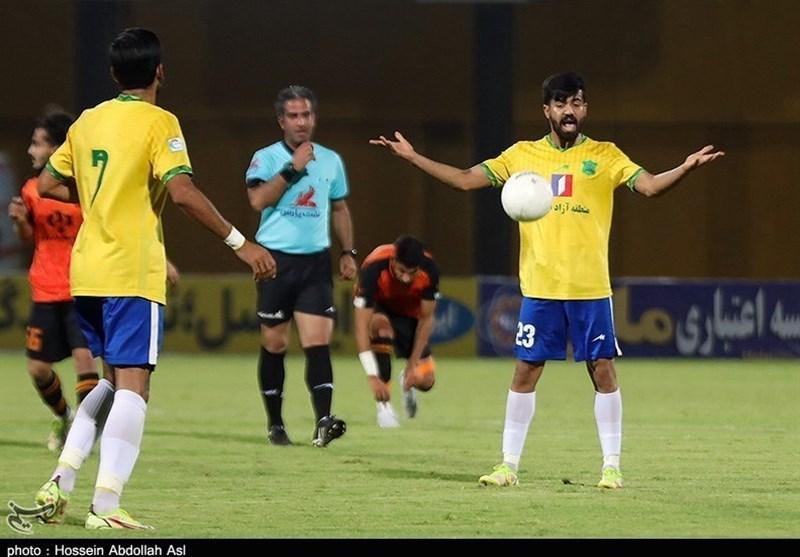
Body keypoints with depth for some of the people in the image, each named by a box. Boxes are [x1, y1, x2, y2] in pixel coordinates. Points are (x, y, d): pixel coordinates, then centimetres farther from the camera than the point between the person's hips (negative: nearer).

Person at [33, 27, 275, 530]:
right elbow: (183, 192, -19)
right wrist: (240, 243, -16)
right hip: (133, 274, -7)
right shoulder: (158, 122, -8)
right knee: (133, 384, -7)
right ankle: (106, 505, -15)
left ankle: (61, 481, 10)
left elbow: (48, 185, 20)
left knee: (117, 379, 19)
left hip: (86, 271, 7)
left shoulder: (88, 121, 12)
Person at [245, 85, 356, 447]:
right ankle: (275, 424, 13)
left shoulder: (330, 160, 12)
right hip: (276, 260, -2)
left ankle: (323, 422, -21)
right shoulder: (266, 158, -1)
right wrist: (293, 168, -18)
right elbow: (258, 199, -17)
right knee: (274, 344, 3)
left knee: (318, 342, -11)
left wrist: (348, 252, 15)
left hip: (316, 262, 2)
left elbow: (339, 208, 22)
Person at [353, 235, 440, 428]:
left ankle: (407, 381, 29)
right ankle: (384, 405, -29)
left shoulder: (429, 270, -31)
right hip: (378, 309, -2)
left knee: (425, 381, -11)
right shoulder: (373, 268, -38)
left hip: (410, 313, 2)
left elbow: (426, 319, -18)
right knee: (381, 325, -39)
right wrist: (372, 376, -42)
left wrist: (413, 364, -19)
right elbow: (361, 326, -38)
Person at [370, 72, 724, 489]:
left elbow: (649, 185, -8)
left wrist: (687, 167, -26)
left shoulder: (604, 156, 3)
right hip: (539, 286, 1)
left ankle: (611, 467, 5)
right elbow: (464, 180, 7)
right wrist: (412, 157, -1)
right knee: (525, 371, 2)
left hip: (591, 287, -1)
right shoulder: (523, 155, 7)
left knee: (602, 371, -2)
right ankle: (509, 464, 10)